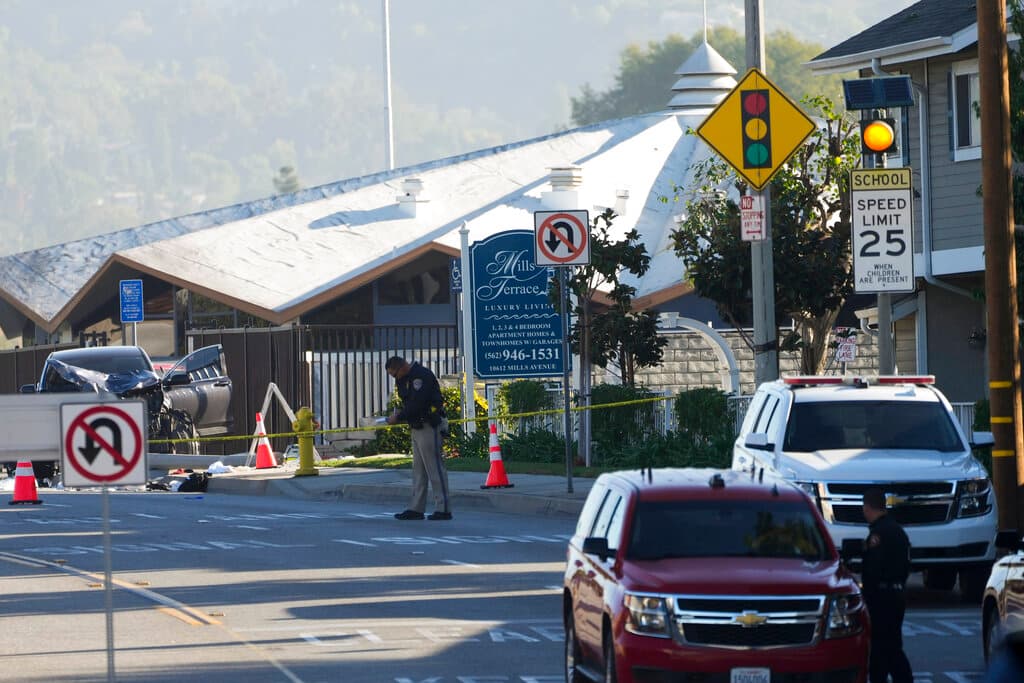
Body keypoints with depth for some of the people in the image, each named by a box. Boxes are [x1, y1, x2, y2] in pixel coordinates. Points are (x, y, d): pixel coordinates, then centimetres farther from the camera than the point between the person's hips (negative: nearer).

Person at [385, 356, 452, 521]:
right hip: (417, 428, 10)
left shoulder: (422, 376, -16)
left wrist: (399, 417, -13)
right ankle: (416, 509, 12)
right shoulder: (406, 378, 16)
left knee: (434, 468, -9)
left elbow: (417, 404, -22)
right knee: (418, 470, 10)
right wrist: (400, 413, 0)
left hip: (429, 427, -10)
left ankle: (443, 509, -8)